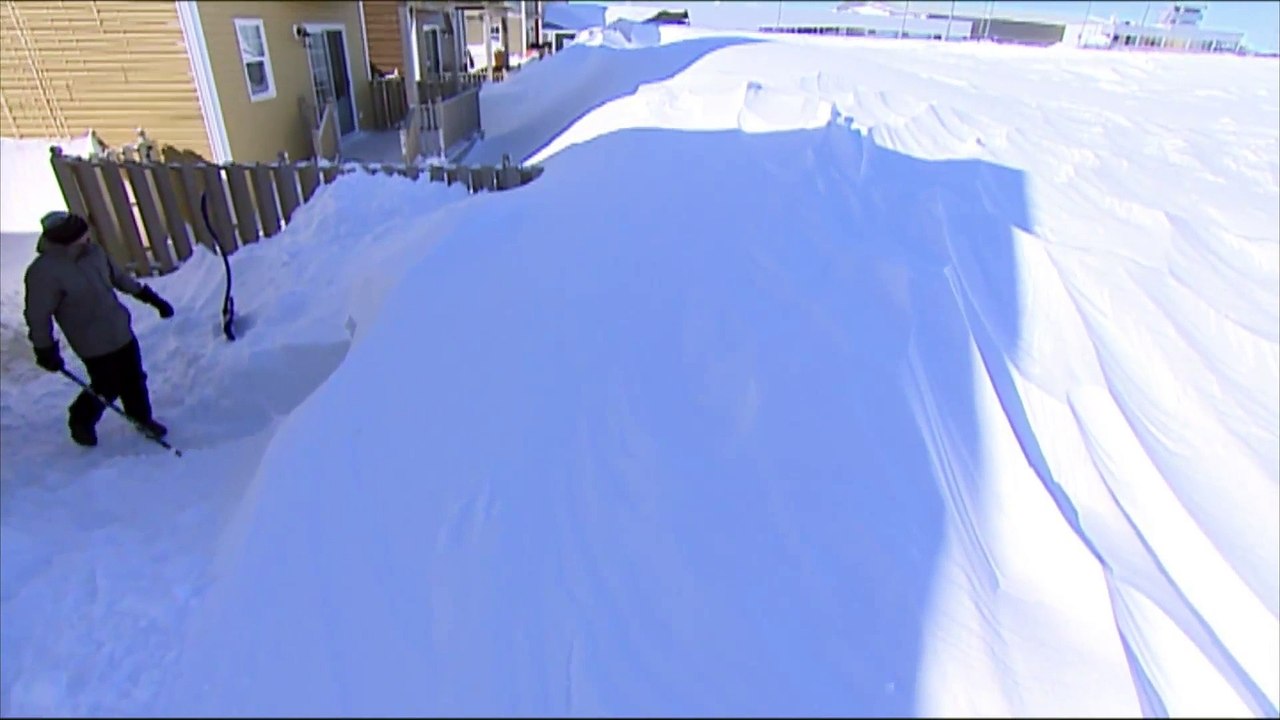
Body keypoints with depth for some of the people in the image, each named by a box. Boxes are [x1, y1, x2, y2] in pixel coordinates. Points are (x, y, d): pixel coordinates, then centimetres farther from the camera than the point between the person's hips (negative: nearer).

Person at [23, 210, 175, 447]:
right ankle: (81, 421, 36)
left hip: (122, 332, 6)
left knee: (135, 379, 16)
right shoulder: (43, 272, -23)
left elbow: (118, 276, 13)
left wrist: (149, 296, 17)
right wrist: (45, 350, -9)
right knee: (106, 388, 7)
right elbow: (38, 316, -15)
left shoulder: (93, 251, -5)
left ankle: (142, 418, 38)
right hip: (94, 345, -6)